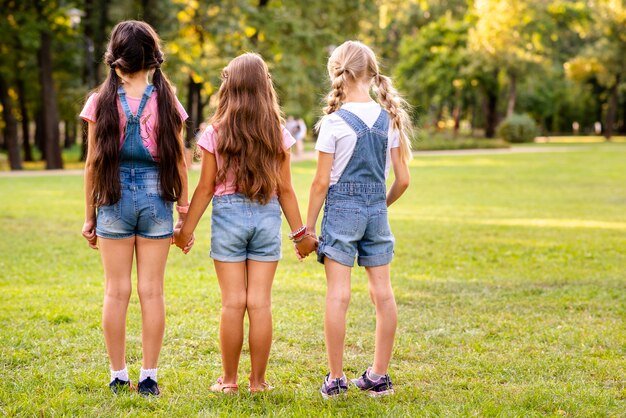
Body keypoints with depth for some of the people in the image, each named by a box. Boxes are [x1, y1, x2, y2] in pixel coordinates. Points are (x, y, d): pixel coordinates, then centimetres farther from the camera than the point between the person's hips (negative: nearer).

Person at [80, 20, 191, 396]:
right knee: (152, 291, 5)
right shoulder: (167, 103, -2)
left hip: (114, 200, 0)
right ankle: (149, 377, 8)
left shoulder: (101, 103, -4)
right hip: (156, 198, 1)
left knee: (117, 291, 6)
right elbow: (179, 163, 0)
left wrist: (90, 215, 6)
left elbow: (93, 163, -1)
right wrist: (185, 213, 8)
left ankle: (119, 376, 11)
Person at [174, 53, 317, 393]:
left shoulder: (216, 133, -4)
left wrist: (186, 229, 6)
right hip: (267, 216, 1)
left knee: (233, 303, 4)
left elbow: (206, 187, -3)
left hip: (228, 215, -1)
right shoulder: (277, 134, 0)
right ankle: (258, 381, 10)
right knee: (260, 303, 4)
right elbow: (285, 190, 1)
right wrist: (299, 233, 9)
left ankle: (228, 380, 11)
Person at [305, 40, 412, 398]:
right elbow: (403, 180, 6)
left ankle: (336, 378, -1)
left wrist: (308, 226, 0)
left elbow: (322, 182, -9)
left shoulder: (334, 122, -10)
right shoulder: (390, 119, 4)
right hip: (376, 210, 5)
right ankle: (379, 376, 14)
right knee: (383, 292, 8)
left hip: (341, 208, -4)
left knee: (338, 294, -3)